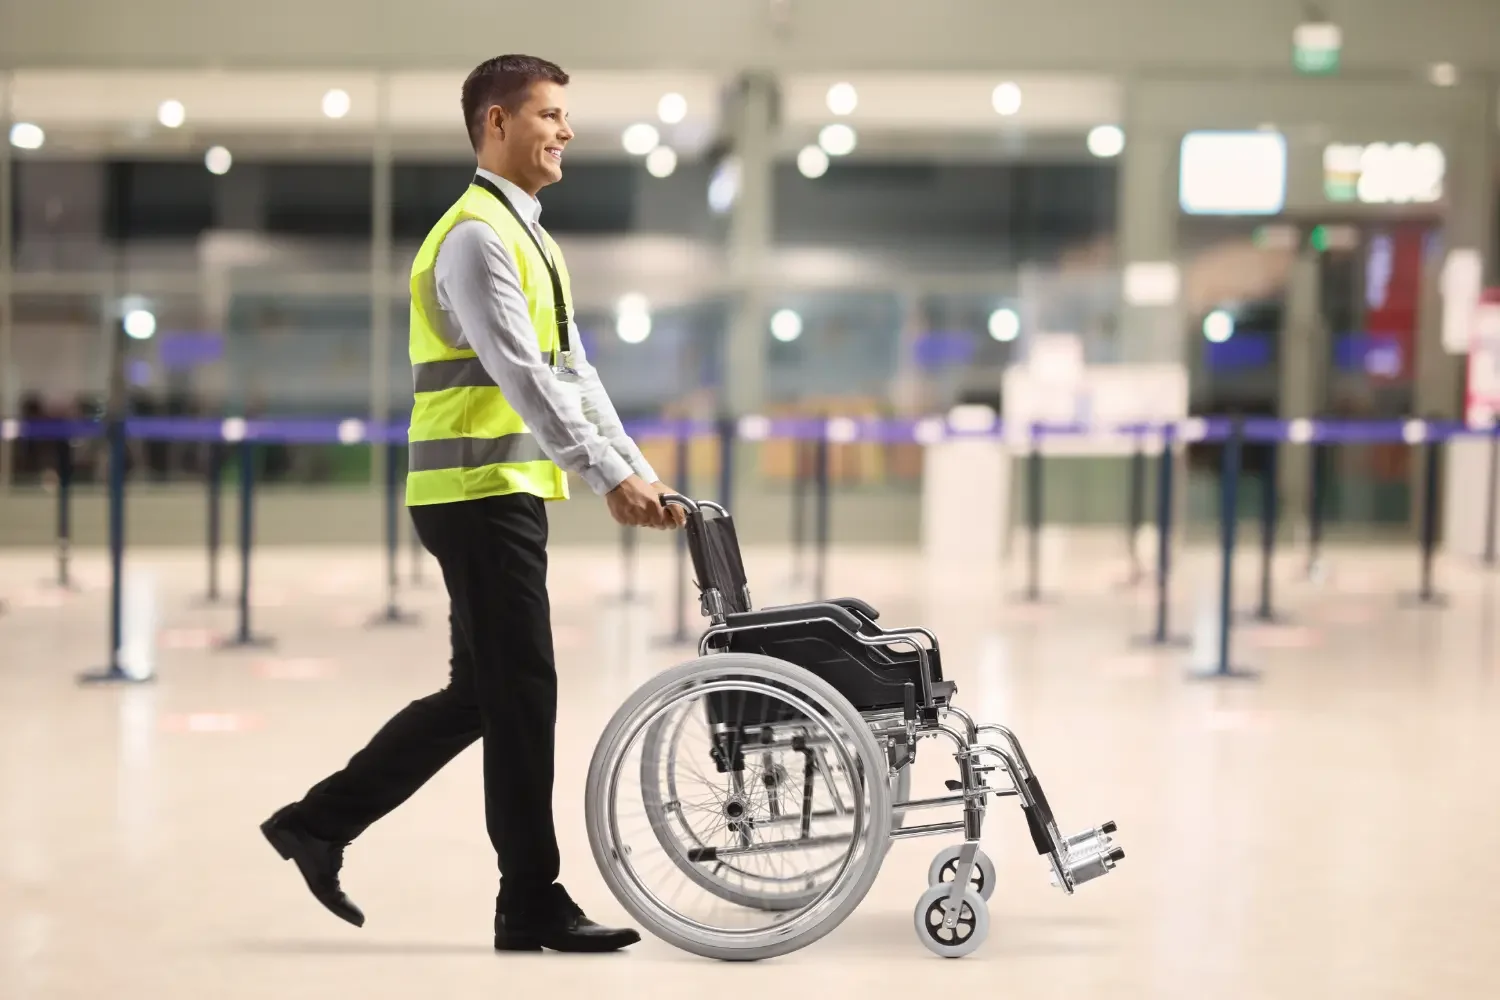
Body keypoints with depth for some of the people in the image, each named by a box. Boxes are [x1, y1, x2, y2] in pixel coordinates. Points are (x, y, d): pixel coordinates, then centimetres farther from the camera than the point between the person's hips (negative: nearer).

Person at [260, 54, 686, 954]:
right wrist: (610, 477, -28)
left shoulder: (531, 238, 19)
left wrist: (640, 472, 8)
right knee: (521, 693, -5)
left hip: (508, 491, 10)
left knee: (481, 693, 13)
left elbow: (574, 372, 17)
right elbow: (522, 377, -23)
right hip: (480, 494, -10)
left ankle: (321, 821, 21)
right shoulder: (476, 236, -13)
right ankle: (533, 905, 4)